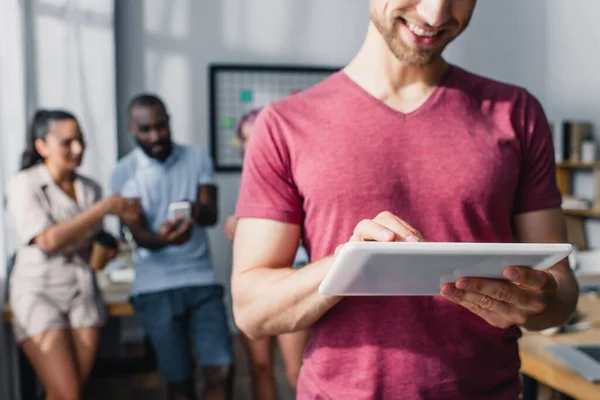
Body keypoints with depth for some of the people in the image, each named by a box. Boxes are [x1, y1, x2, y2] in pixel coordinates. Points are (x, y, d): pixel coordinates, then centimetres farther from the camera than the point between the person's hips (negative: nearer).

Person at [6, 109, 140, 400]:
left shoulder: (90, 188, 9)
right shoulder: (24, 185, -6)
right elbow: (49, 240, -19)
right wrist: (105, 207, -18)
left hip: (83, 294, 5)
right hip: (40, 293, -5)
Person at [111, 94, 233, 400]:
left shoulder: (198, 158, 3)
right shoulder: (124, 173, -2)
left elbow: (212, 214, -7)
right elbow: (138, 234, -9)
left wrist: (198, 210, -32)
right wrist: (163, 239, -33)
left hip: (201, 279, 1)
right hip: (156, 287, -1)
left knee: (221, 370, -6)